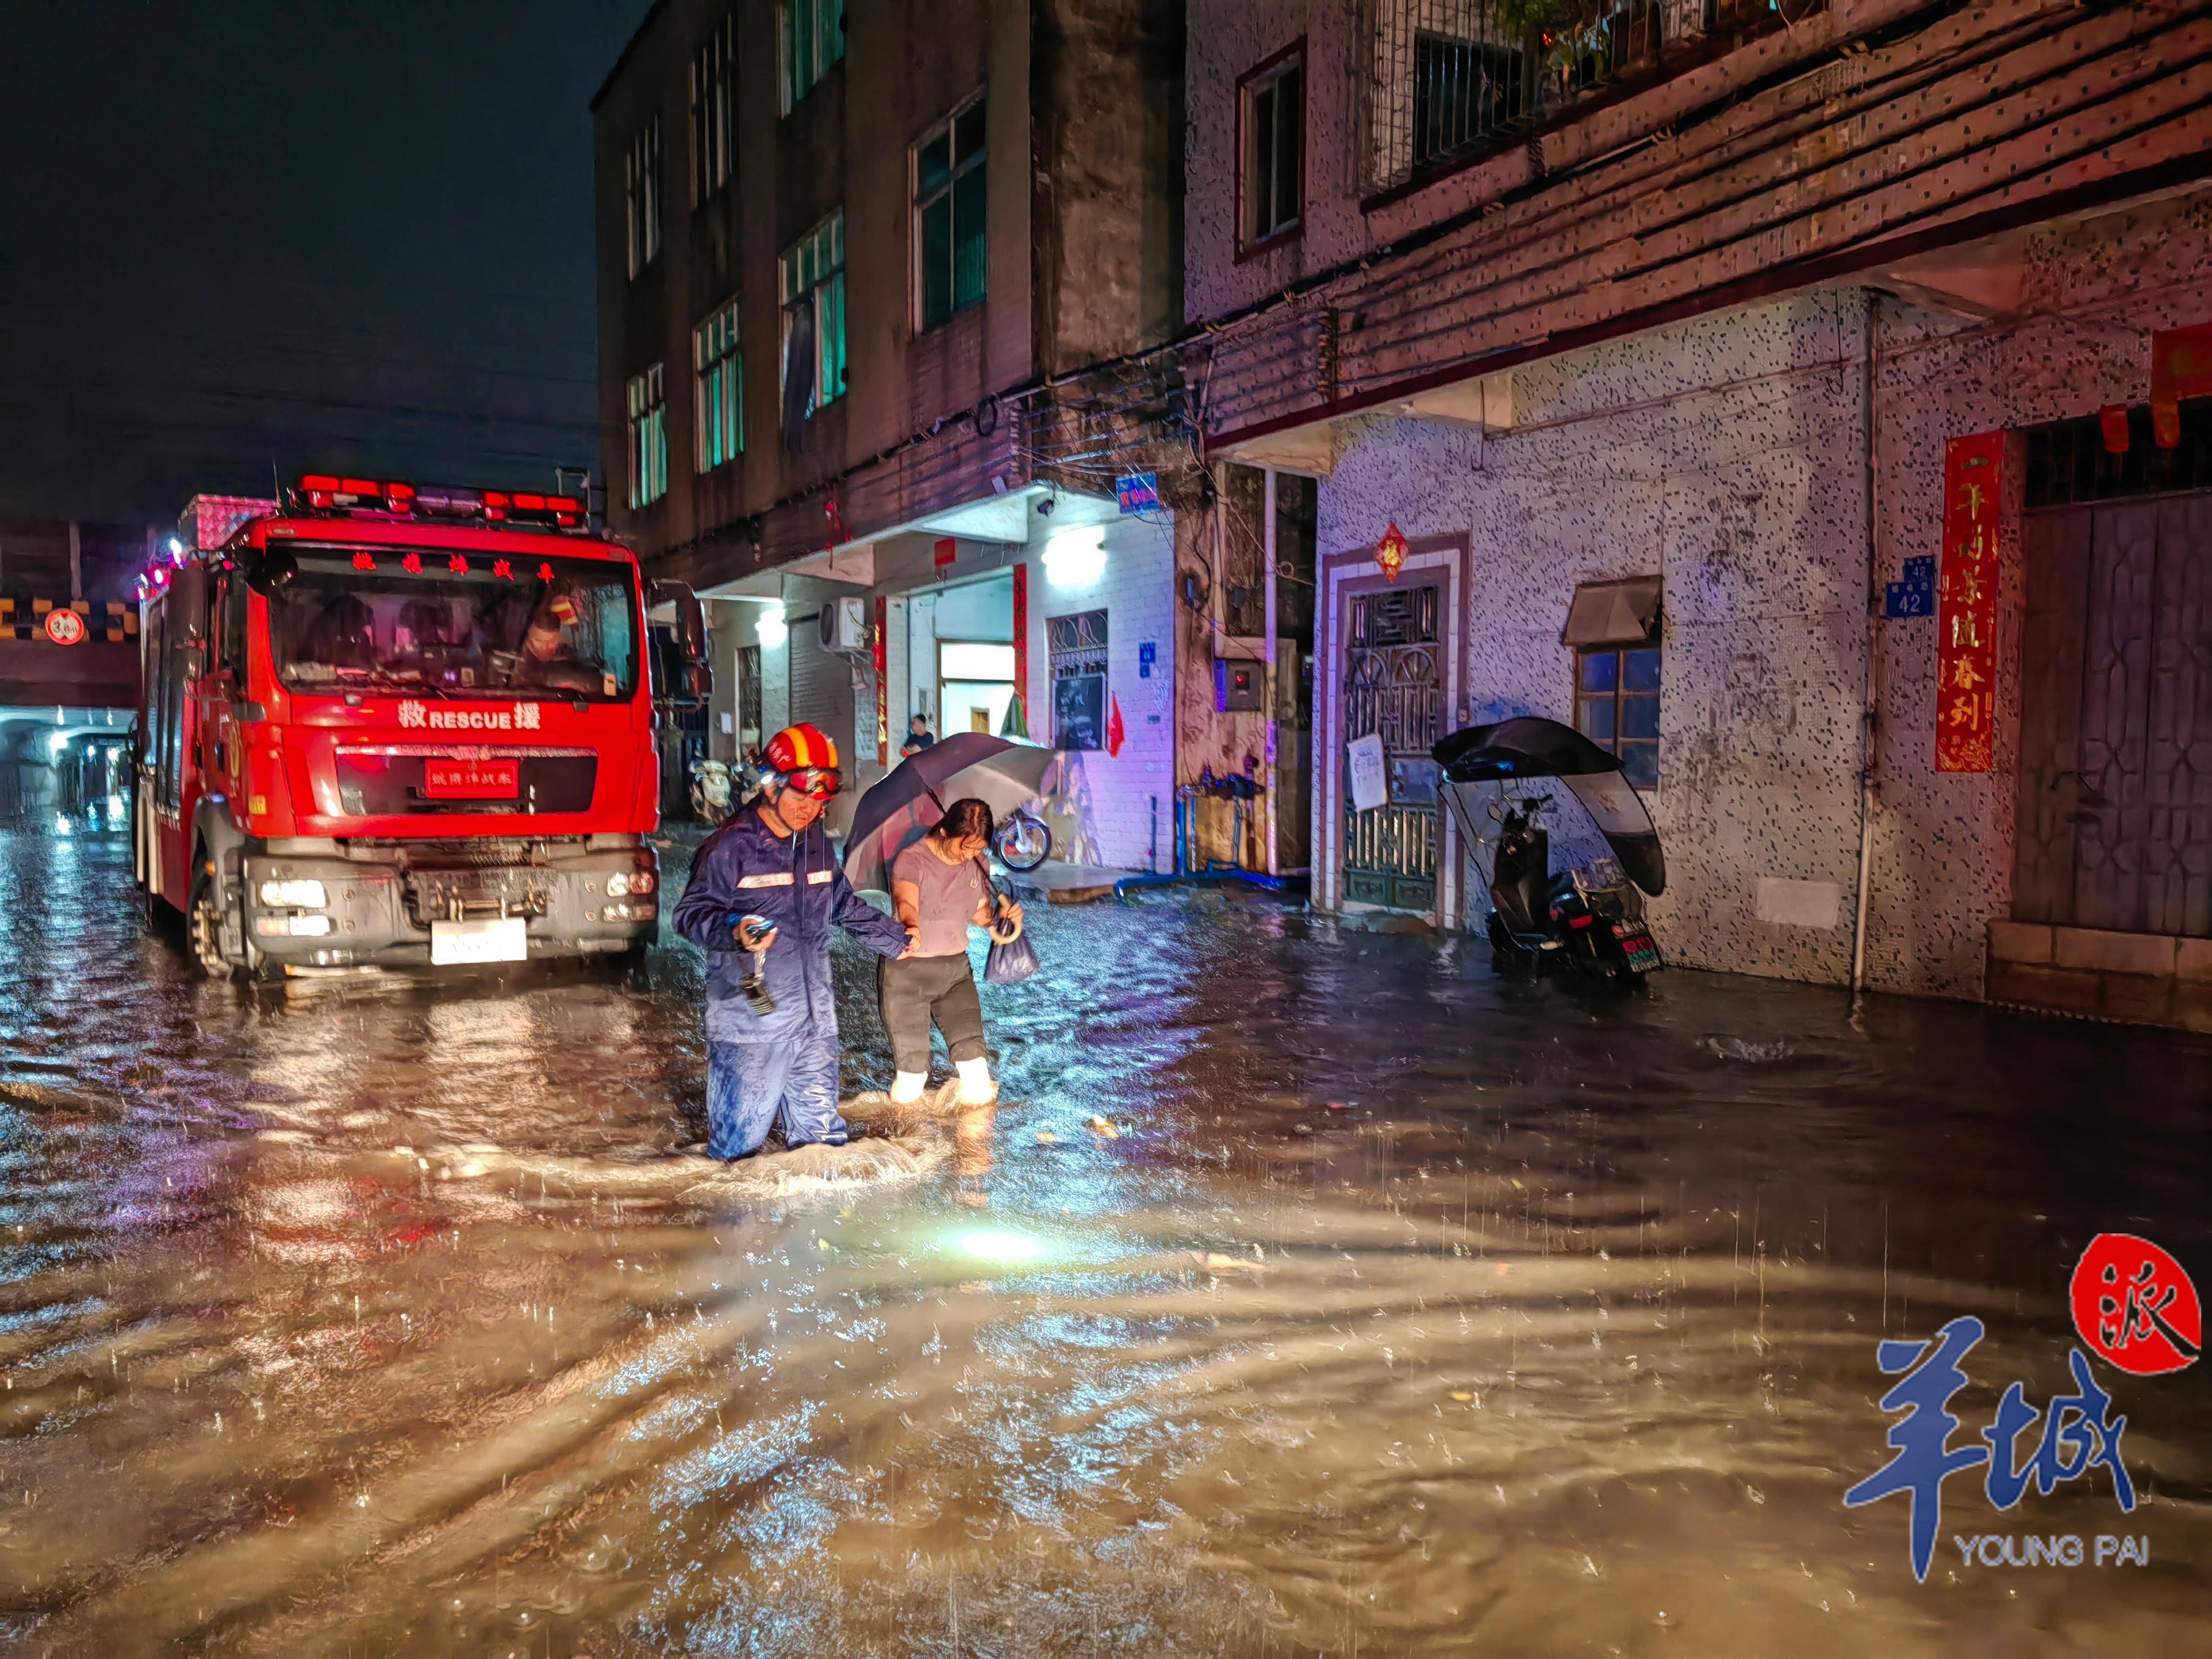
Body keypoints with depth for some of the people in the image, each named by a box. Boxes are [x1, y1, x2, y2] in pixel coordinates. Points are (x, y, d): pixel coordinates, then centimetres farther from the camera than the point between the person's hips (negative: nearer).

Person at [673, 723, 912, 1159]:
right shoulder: (732, 846, -10)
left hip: (815, 1018, 7)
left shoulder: (817, 843, 12)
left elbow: (844, 905, 27)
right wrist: (734, 931, -32)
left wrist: (892, 938, 37)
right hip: (750, 1021, -6)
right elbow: (691, 913, -12)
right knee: (742, 1139, -2)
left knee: (822, 1134, 14)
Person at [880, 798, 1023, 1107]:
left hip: (956, 967, 5)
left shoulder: (976, 864, 0)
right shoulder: (912, 860, -20)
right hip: (908, 969, -4)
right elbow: (906, 900, -41)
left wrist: (1000, 915, -11)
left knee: (971, 1044, -4)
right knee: (911, 1056, 1)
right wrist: (911, 927, -65)